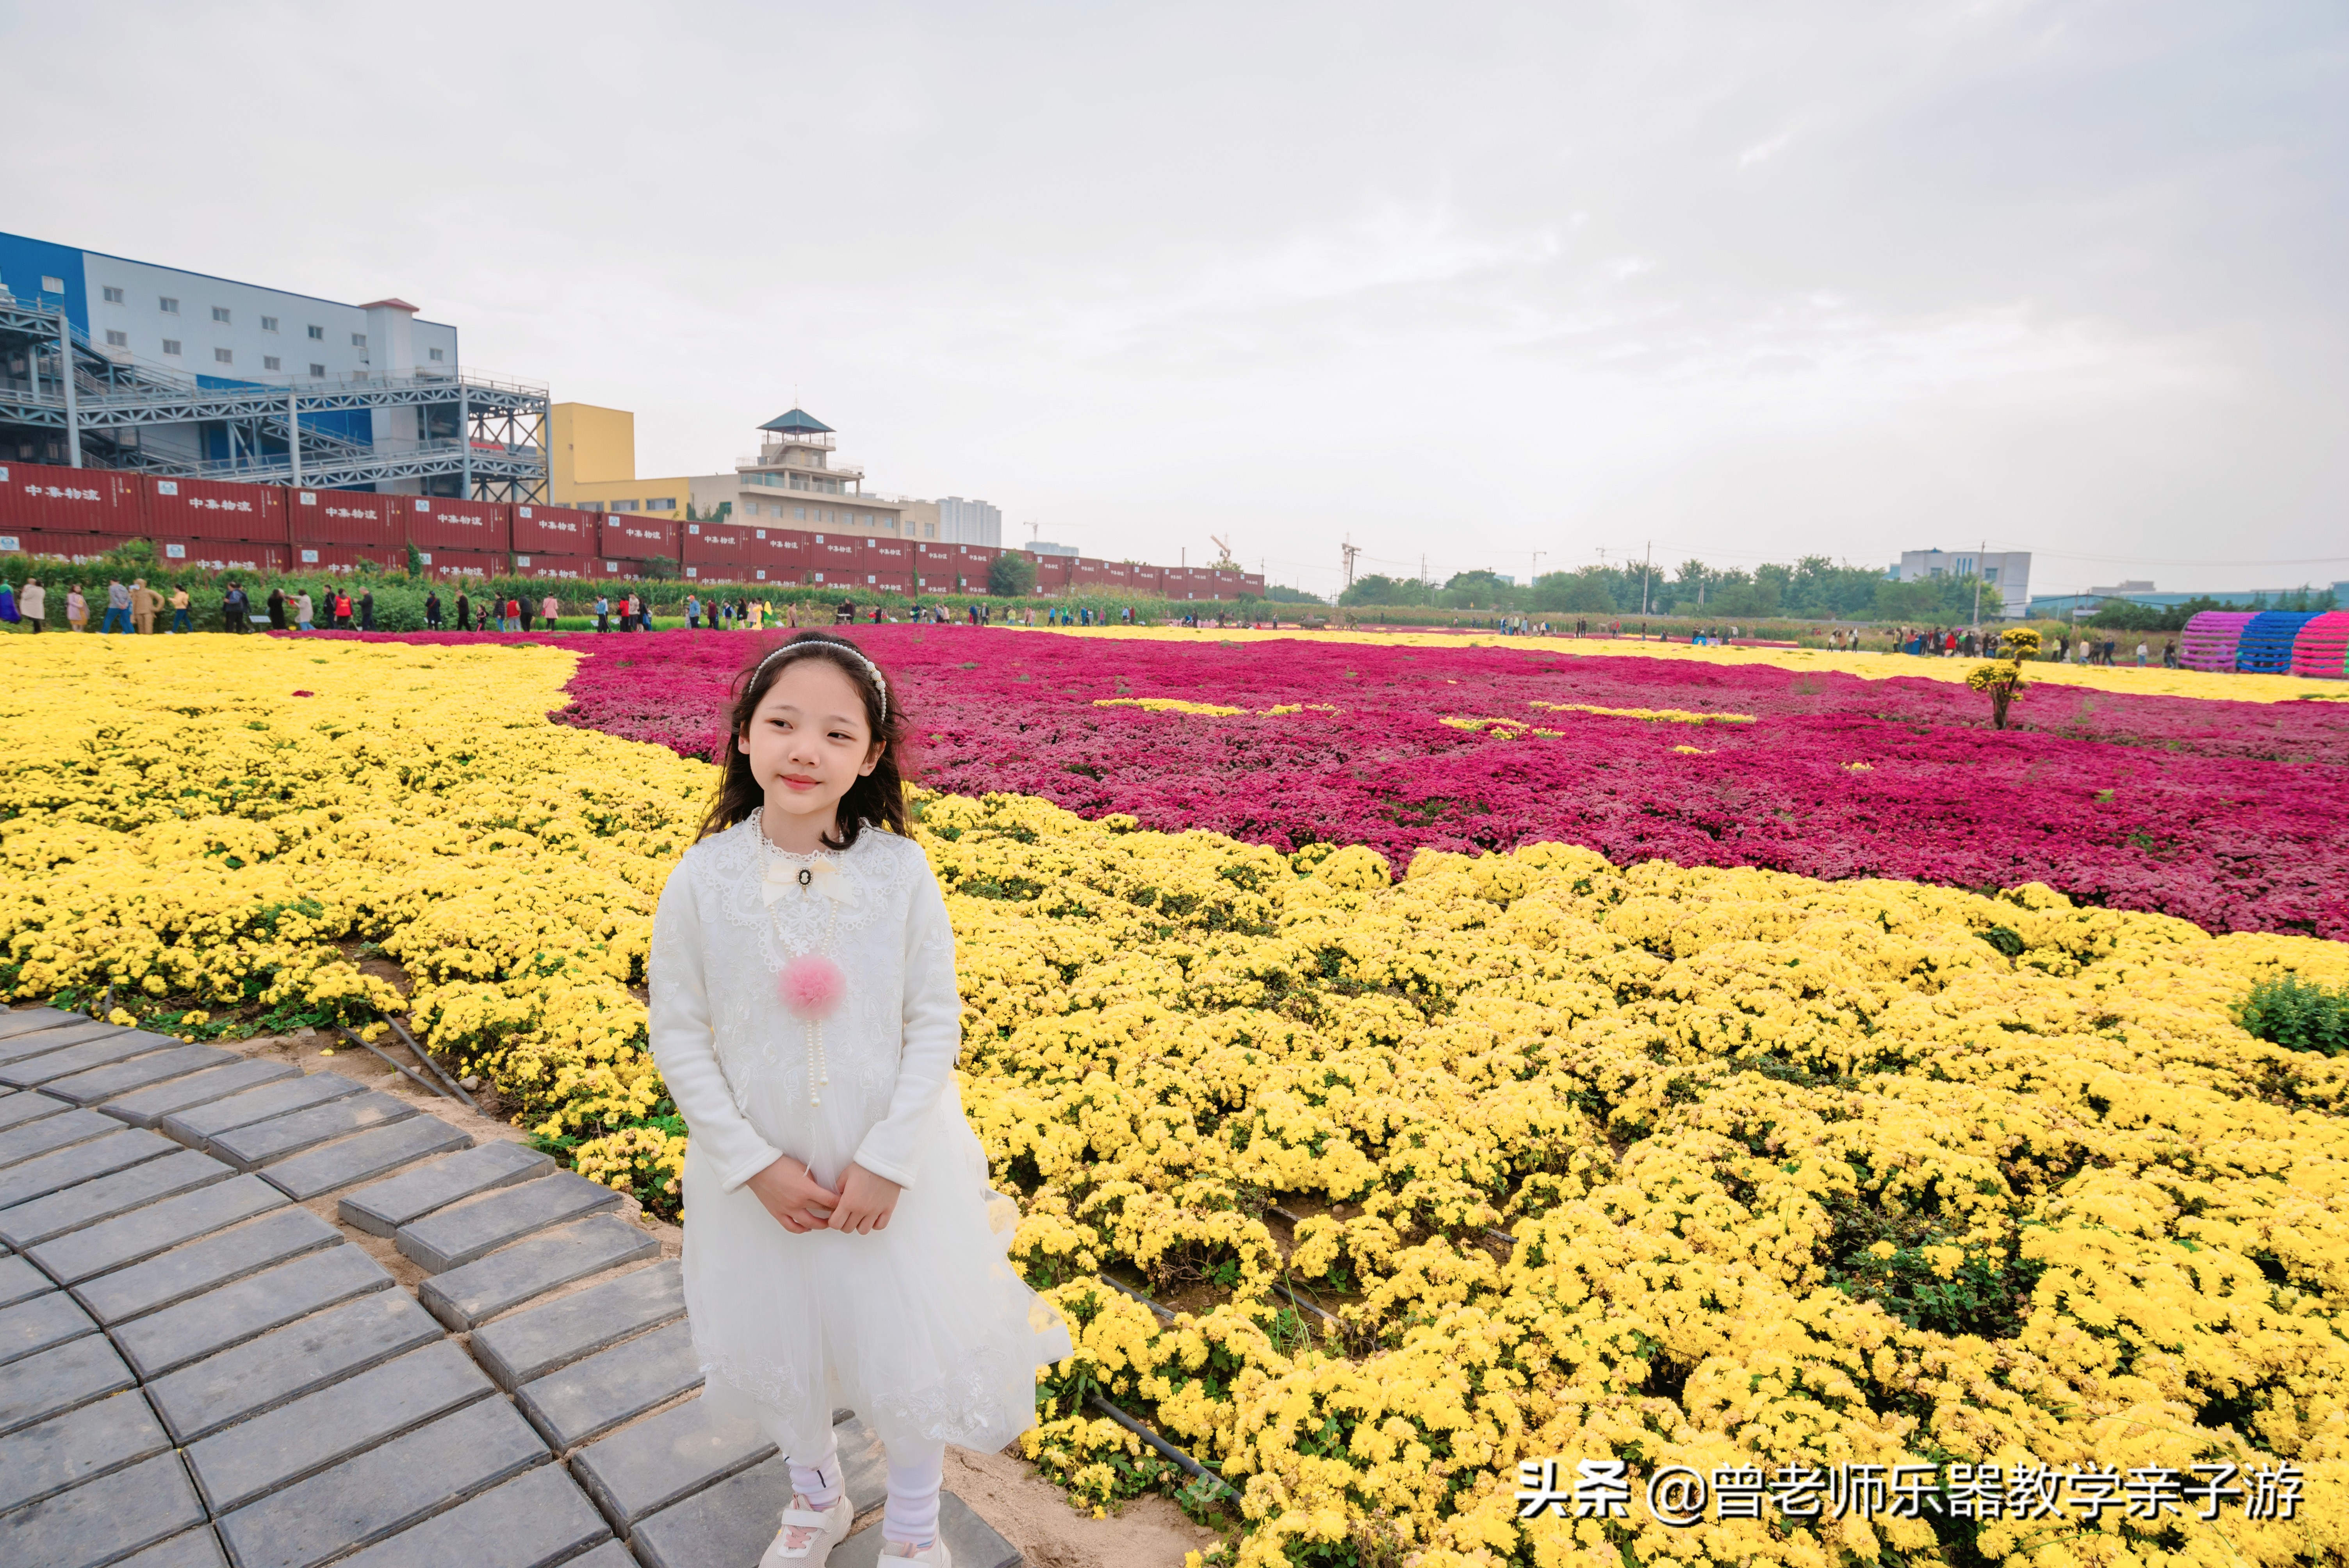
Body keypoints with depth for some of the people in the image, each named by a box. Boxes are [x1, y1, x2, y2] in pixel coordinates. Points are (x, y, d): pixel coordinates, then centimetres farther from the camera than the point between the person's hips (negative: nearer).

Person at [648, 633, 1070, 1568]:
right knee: (774, 1350, 21)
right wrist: (756, 1166, -12)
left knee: (915, 1349, 12)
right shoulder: (702, 880, -13)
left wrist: (887, 1162, -15)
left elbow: (936, 1025, -10)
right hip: (758, 1169, 2)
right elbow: (677, 1038, -7)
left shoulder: (900, 872, -14)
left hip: (892, 1165, -1)